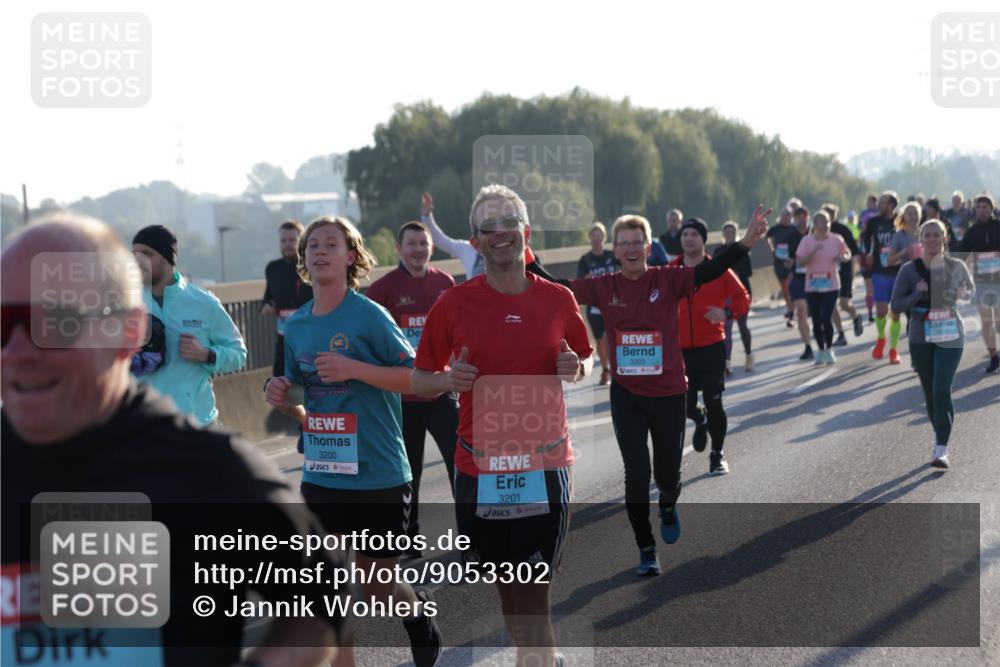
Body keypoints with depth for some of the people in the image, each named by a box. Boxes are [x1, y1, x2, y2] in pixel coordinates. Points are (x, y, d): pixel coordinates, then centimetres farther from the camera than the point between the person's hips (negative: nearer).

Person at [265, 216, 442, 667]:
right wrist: (284, 395, -5)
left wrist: (355, 368, -24)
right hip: (321, 476, 4)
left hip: (379, 475, -4)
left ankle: (417, 609, 43)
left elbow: (415, 377, -12)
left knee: (378, 588, 10)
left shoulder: (370, 316, -10)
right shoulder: (296, 325, 6)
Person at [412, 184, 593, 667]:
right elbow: (419, 380, 5)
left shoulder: (558, 300, 1)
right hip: (479, 466, 1)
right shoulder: (454, 304, -2)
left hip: (545, 465, -1)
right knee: (503, 580, 11)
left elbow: (586, 360, 17)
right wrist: (447, 379, -17)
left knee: (532, 587, -4)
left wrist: (575, 368, -7)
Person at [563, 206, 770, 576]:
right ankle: (646, 551, 13)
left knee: (667, 473, 12)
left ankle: (668, 506, 50)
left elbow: (711, 270, -21)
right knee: (636, 474, -3)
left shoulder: (668, 280, -9)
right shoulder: (604, 287, -3)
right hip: (626, 395, 0)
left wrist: (747, 242, -35)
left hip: (669, 393, 0)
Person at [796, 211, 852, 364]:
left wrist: (844, 257, -10)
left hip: (831, 286, -1)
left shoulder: (836, 240, -1)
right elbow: (800, 262, -10)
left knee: (826, 318, -11)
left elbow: (847, 254, 13)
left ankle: (829, 350, 8)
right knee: (816, 321, 6)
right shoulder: (807, 241, -4)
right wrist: (813, 252, -24)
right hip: (812, 287, 1)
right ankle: (821, 350, 23)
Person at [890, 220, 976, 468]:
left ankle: (941, 449, -13)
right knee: (930, 392, 11)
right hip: (920, 338, 1)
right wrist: (917, 295, -20)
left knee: (942, 390, -13)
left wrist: (963, 294, -5)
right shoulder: (909, 270, -3)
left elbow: (971, 289, 19)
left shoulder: (957, 266, 1)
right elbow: (896, 305, -2)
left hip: (950, 336, -1)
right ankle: (939, 436, 32)